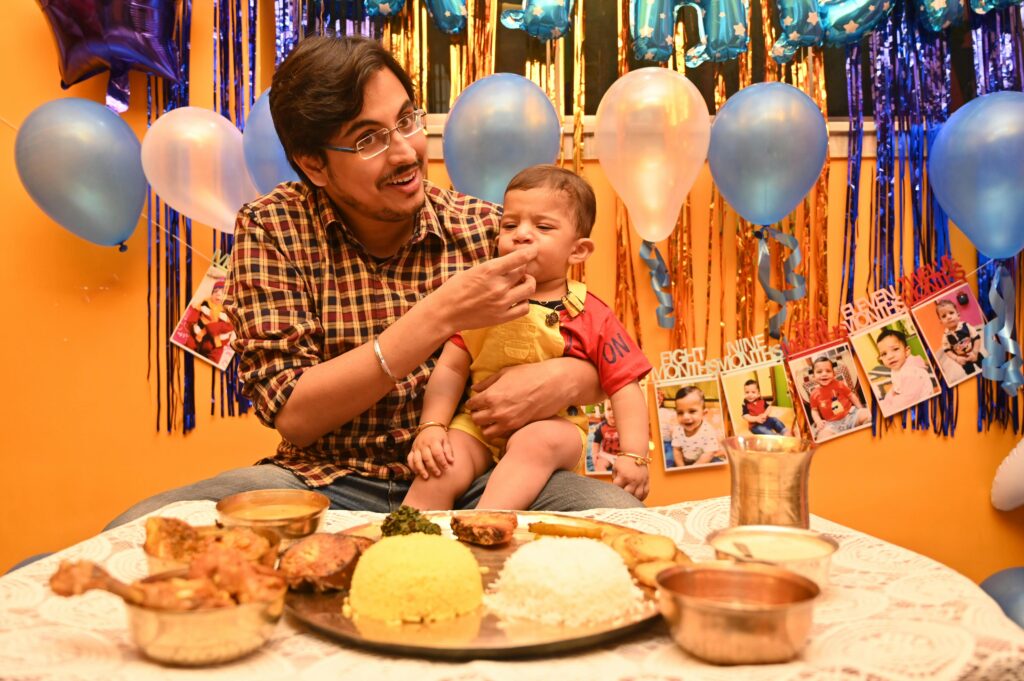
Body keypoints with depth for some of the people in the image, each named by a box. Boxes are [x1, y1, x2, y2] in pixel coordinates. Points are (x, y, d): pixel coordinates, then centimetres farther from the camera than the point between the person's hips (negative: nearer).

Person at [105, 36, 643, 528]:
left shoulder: (486, 230, -1)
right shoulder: (270, 229, -4)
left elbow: (600, 366, 6)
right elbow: (291, 414, -13)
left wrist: (564, 378, -20)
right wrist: (437, 316, -23)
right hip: (326, 481, -1)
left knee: (621, 516, -25)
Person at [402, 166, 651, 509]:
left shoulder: (592, 317, -2)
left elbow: (625, 387, -2)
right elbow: (451, 368, 2)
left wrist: (634, 455, -12)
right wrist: (431, 427, -11)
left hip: (552, 426, -2)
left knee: (536, 443, -35)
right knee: (438, 473, -24)